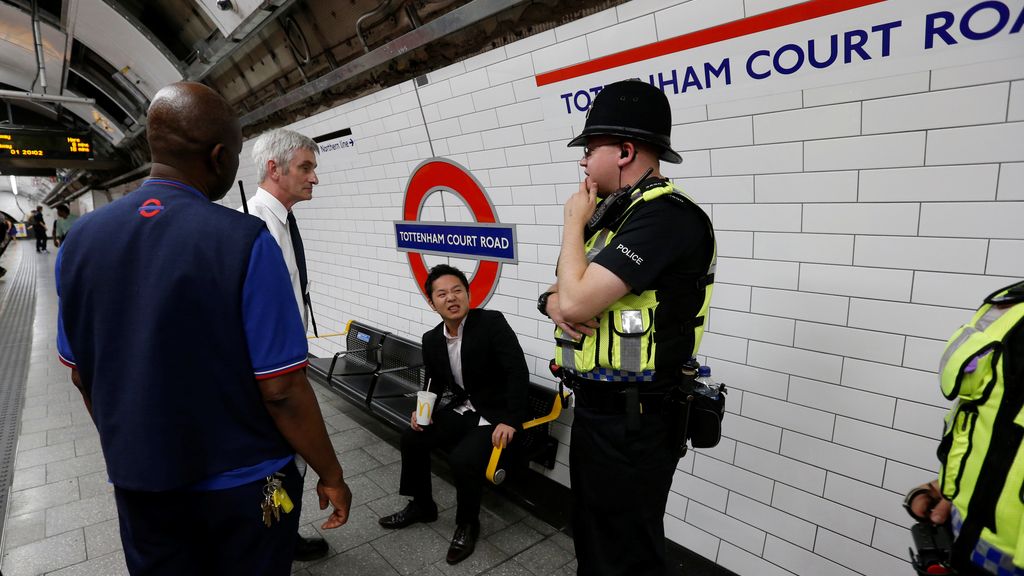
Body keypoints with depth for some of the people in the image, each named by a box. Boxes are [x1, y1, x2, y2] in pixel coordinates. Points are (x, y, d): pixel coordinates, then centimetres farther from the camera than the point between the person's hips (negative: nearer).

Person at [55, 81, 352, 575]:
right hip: (242, 484, -4)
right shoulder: (244, 242, -23)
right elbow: (281, 391, -23)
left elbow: (82, 376, 4)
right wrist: (331, 475, -9)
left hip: (139, 480, 5)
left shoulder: (79, 240, -6)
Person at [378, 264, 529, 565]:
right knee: (412, 437, -1)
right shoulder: (432, 339, 1)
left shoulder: (492, 323, -19)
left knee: (463, 458, -27)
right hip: (461, 410, 7)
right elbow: (434, 381, 15)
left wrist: (511, 421, -29)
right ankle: (421, 505, 25)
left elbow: (518, 372, -23)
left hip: (495, 415, -7)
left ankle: (467, 524, 4)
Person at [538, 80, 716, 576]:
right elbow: (563, 292, 13)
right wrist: (554, 304, -12)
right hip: (594, 407, 9)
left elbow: (578, 300, -28)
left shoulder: (666, 216, -21)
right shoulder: (616, 213, 10)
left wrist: (574, 221, -12)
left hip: (631, 422, -9)